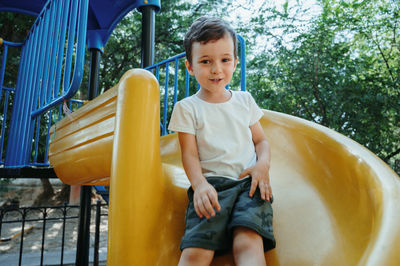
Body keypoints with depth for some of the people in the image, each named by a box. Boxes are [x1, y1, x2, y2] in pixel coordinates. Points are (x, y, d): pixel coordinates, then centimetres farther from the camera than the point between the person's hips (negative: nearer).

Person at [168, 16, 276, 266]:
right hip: (211, 185, -2)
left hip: (249, 182, 3)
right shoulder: (187, 108, 7)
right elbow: (190, 154, 1)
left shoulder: (245, 100, 17)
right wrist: (200, 184, -19)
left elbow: (260, 140, 20)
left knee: (248, 242, -25)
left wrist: (263, 164, -3)